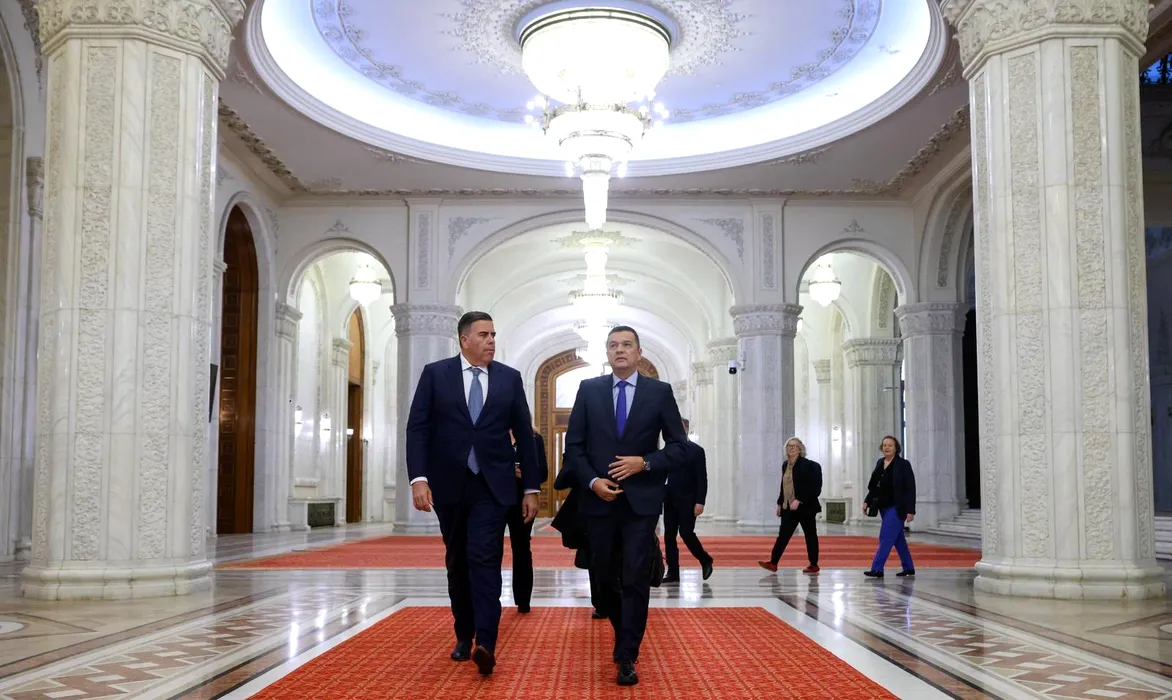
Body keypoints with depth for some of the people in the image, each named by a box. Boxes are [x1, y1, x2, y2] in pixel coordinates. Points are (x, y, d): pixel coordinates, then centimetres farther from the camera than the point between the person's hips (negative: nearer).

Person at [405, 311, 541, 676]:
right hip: (449, 485, 1)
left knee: (484, 559, -13)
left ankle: (485, 643, -19)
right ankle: (464, 636, 25)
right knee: (457, 562, 12)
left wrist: (531, 487, 3)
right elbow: (417, 428, -3)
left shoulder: (510, 378, 5)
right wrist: (419, 478, -14)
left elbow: (524, 434, 6)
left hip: (492, 485, -1)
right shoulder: (435, 374, 2)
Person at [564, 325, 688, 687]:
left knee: (636, 579, -5)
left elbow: (678, 446, 2)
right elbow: (574, 445, 5)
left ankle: (627, 658, 2)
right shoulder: (589, 389, 5)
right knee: (605, 577, 13)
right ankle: (623, 635, 36)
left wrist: (645, 463, -13)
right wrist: (592, 480, -9)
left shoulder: (660, 392, 1)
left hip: (641, 501, -2)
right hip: (600, 500, 2)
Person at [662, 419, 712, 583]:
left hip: (687, 501, -5)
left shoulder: (696, 450, -3)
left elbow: (702, 479, -8)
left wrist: (700, 502, -15)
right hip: (670, 501, 5)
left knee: (686, 533, -10)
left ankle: (705, 560, 14)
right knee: (669, 536, 1)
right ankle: (673, 573, 5)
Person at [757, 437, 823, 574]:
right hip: (789, 508, 6)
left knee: (810, 535, 5)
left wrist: (799, 501, -22)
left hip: (805, 507, -6)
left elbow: (812, 488, -16)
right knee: (783, 534, 0)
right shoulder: (785, 465, 10)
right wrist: (780, 503, 12)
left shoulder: (808, 465, -11)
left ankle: (814, 565, 13)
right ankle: (773, 563, -3)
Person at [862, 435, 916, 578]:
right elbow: (874, 486, 15)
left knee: (886, 537, -11)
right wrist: (867, 502, 6)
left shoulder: (903, 464, -9)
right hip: (884, 507, 7)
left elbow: (911, 488, -11)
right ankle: (908, 568, 24)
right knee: (898, 539, 14)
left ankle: (877, 569, -12)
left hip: (896, 507, -7)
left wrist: (910, 510, -16)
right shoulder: (879, 463, 9)